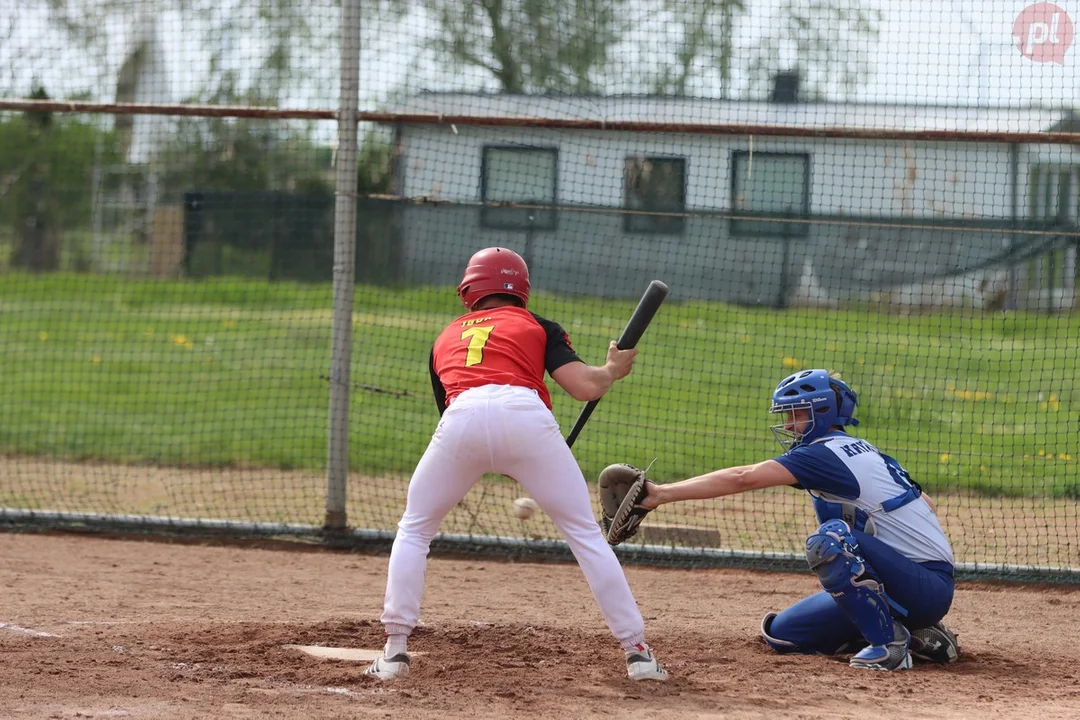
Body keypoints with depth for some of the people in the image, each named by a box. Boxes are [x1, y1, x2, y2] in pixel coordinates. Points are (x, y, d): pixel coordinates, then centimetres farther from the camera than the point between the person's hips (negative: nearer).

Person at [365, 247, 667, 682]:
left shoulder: (445, 339, 33)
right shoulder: (538, 327, 25)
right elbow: (586, 387, 11)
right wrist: (613, 369, 34)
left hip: (462, 418, 1)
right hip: (525, 415, -1)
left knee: (414, 529, 21)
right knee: (584, 531, 11)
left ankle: (394, 650, 9)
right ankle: (637, 652, 9)